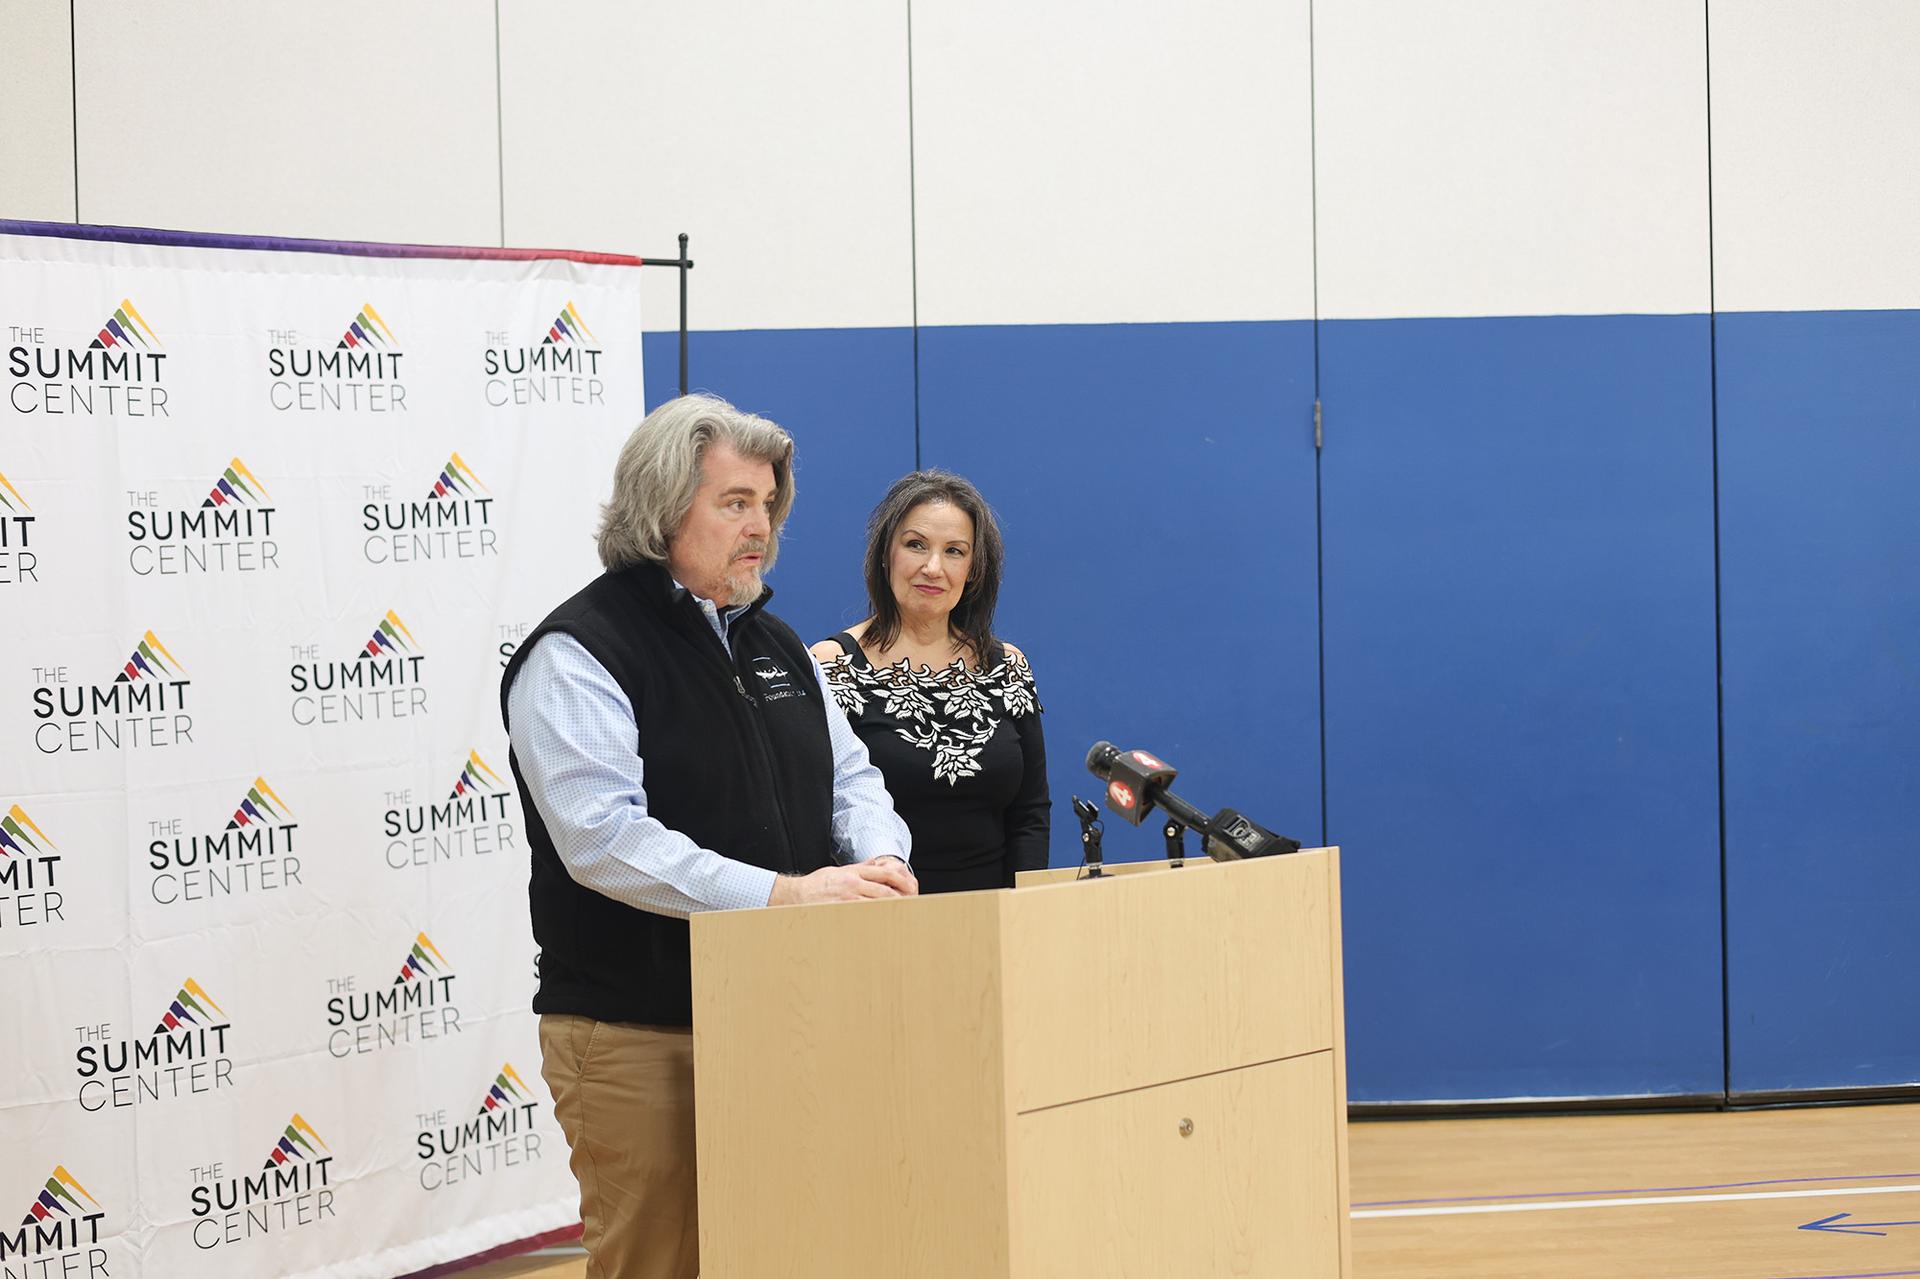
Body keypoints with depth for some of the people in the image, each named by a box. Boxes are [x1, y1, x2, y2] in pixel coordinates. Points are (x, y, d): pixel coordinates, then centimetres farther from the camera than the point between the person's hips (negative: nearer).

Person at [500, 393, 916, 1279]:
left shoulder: (774, 644, 16)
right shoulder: (578, 656, -10)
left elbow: (848, 775, 17)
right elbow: (603, 835, -22)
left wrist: (879, 859, -7)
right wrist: (776, 892, -28)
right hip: (638, 1037, -7)